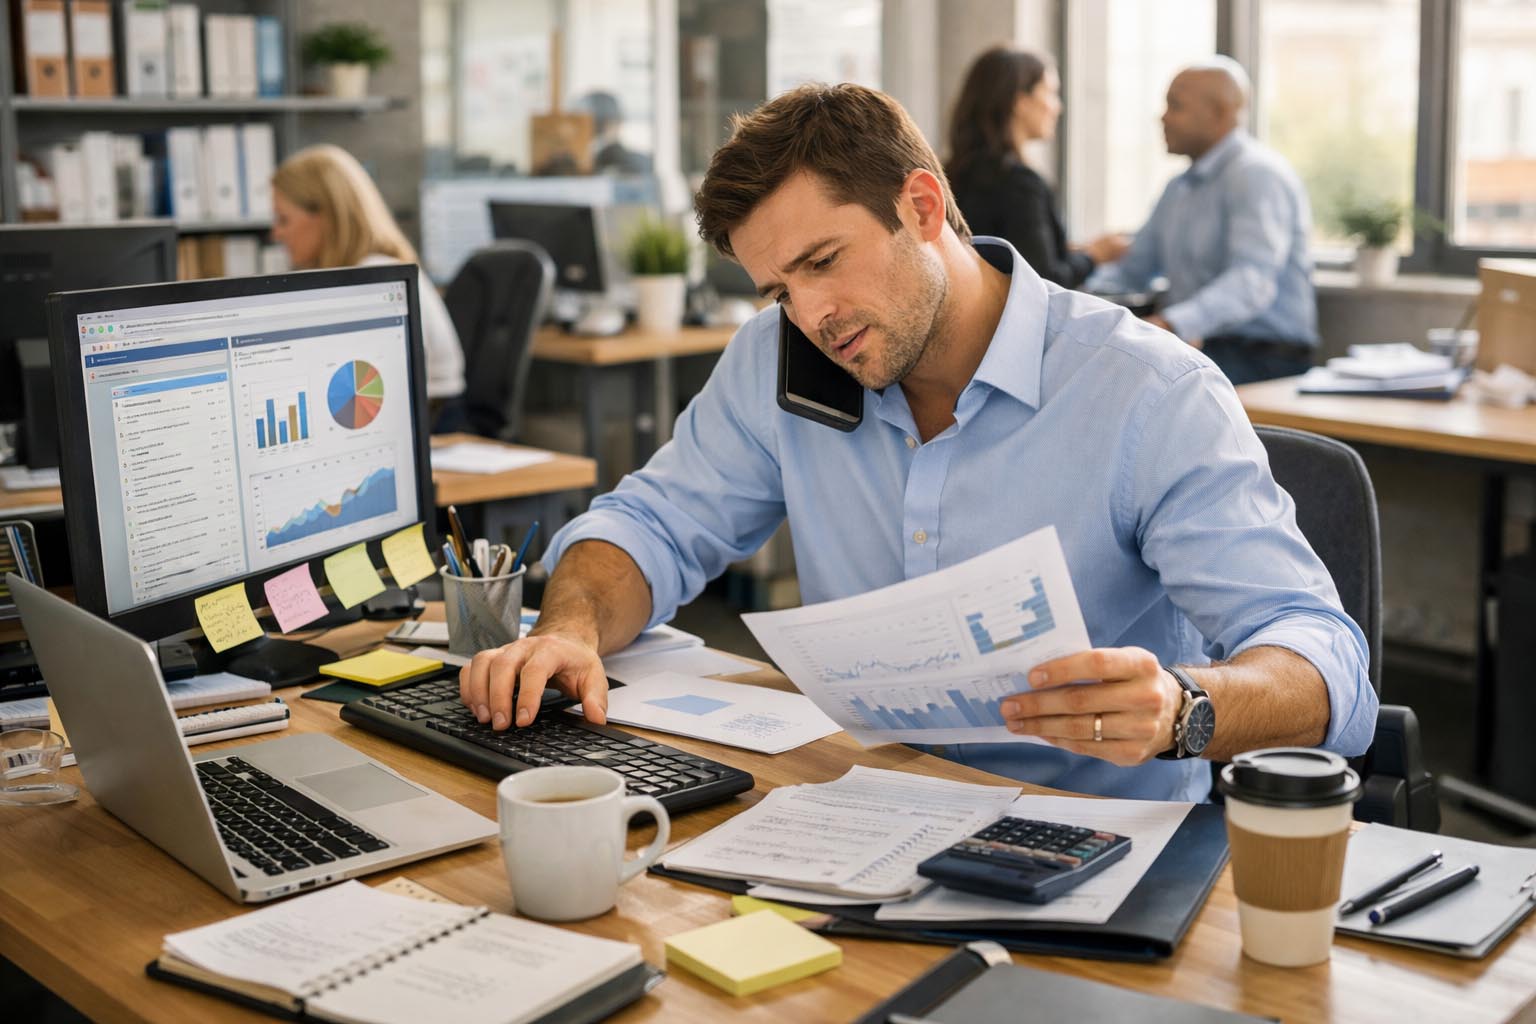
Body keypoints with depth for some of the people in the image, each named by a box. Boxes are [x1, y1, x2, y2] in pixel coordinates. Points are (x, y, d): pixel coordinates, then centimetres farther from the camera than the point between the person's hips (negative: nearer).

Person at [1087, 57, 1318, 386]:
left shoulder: (1257, 174, -10)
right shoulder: (1179, 188, 20)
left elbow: (1252, 281, -25)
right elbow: (1131, 270, 20)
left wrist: (1171, 324, -41)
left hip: (1263, 357, -8)